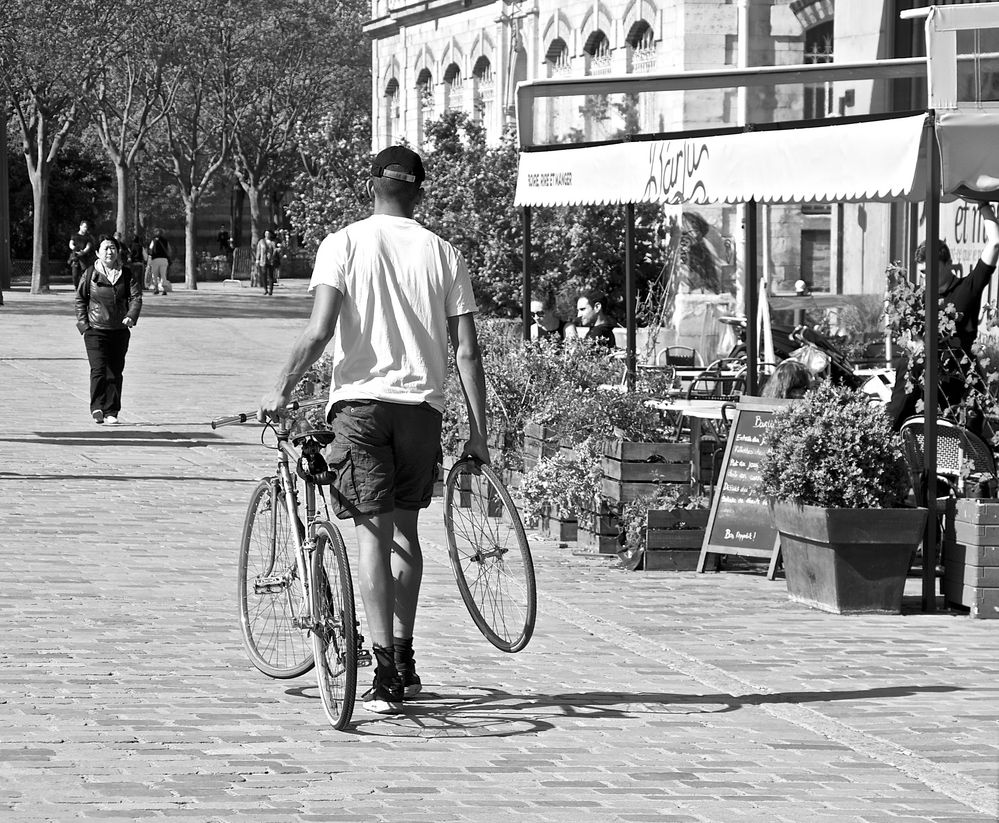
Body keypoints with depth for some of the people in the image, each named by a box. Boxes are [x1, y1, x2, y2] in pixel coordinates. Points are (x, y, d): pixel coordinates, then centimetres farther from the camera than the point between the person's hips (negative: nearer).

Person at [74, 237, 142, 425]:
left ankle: (111, 412, 11)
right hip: (95, 330, -2)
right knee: (98, 369, -15)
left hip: (119, 330, 2)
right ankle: (97, 407, -16)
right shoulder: (90, 274, 2)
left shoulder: (126, 275, 5)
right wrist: (83, 323, -2)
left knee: (115, 372, 4)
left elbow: (136, 297, -3)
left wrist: (131, 316, -22)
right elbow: (80, 299, 8)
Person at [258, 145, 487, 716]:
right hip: (424, 404, 2)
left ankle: (387, 676, -12)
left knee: (375, 536, -4)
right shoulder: (444, 253, 6)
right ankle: (405, 661, 24)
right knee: (406, 528, 18)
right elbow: (468, 352, 2)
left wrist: (281, 392, -1)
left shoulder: (345, 243, 0)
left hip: (362, 399, -2)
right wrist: (479, 432, 7)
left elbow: (319, 331, -11)